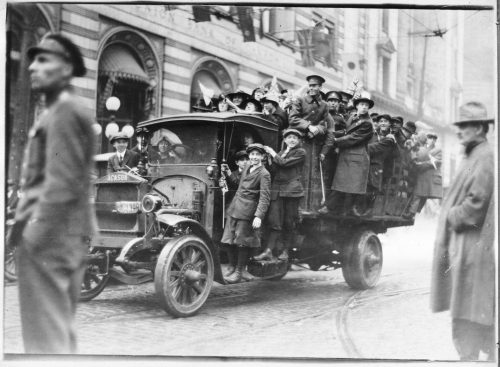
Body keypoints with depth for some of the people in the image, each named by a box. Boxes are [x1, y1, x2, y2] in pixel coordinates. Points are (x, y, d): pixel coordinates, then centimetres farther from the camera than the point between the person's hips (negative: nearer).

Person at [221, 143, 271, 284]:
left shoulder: (264, 174, -9)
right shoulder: (246, 168, 14)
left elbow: (264, 198, -16)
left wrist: (259, 216, -23)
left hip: (247, 211, -7)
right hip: (234, 208, 7)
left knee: (242, 242, -1)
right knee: (229, 240, 10)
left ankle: (238, 273, 9)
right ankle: (232, 268, 24)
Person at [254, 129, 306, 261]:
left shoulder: (300, 152, 2)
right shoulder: (281, 153, 22)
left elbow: (284, 163, -11)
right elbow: (273, 170, 13)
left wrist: (273, 154, 2)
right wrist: (269, 156, -1)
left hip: (291, 189, -4)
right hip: (277, 189, 5)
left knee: (289, 222, 0)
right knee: (274, 221, -3)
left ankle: (285, 251, 10)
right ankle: (268, 251, -6)